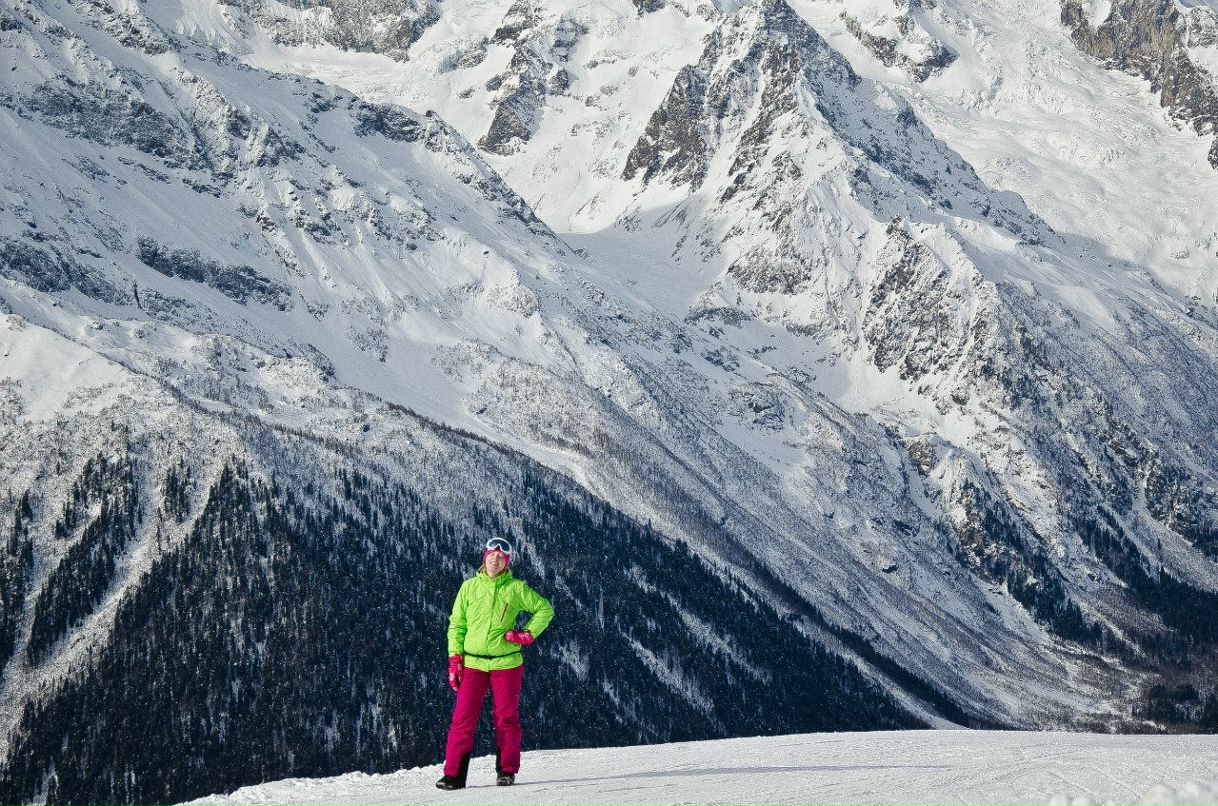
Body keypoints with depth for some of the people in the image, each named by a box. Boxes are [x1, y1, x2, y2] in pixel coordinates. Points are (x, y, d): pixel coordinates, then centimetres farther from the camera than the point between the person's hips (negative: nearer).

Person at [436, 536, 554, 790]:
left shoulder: (516, 588, 1)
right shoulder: (470, 587, 5)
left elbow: (545, 609, 11)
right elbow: (456, 624, 9)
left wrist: (528, 634, -1)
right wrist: (455, 658, 1)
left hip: (506, 663, 0)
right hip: (472, 662, 1)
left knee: (507, 717, 5)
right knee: (463, 718, -6)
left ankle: (507, 770, 16)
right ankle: (454, 773, -4)